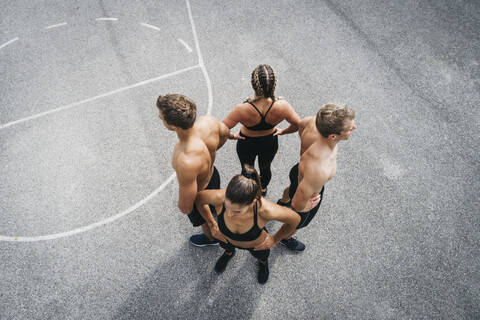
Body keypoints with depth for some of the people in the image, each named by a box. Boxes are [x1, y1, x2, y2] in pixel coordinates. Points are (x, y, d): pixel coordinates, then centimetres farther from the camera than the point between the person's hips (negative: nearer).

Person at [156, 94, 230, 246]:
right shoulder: (209, 121, -31)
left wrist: (181, 205, -11)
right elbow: (225, 133, -4)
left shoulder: (186, 162, -50)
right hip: (213, 175, 5)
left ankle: (211, 238, 68)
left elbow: (185, 208, -35)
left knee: (205, 220, 33)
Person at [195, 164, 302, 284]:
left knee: (261, 255, 34)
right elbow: (198, 198, -16)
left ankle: (263, 261, 71)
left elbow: (295, 219, -24)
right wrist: (212, 224, -10)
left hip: (256, 245, -1)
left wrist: (275, 240, -12)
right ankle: (229, 252, 73)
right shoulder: (219, 198, -42)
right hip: (228, 240, 1)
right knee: (225, 245, 36)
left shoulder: (265, 210, -46)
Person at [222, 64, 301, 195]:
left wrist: (232, 136, -9)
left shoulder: (242, 110, -40)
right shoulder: (282, 106, -34)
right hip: (270, 144, 2)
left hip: (246, 144, -1)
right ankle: (263, 188, 66)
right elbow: (298, 125, -17)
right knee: (265, 168, 34)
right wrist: (282, 131, 1)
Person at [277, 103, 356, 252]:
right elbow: (298, 205, -39)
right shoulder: (319, 171, -51)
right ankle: (285, 238, 65)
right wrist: (311, 203, -17)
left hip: (298, 172, 6)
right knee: (298, 221, 30)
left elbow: (301, 124, -6)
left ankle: (283, 202, 80)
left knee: (291, 187, 43)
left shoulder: (316, 121, -33)